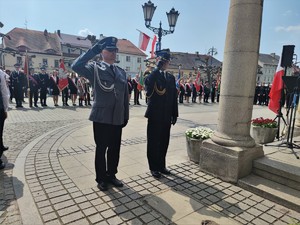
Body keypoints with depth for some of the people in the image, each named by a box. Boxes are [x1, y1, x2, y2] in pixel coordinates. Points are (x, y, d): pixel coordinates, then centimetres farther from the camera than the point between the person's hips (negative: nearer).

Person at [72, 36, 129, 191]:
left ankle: (111, 175, 32)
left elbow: (125, 95, 13)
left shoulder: (122, 72, 12)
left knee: (114, 149, 13)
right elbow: (76, 66, -22)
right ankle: (101, 178, 25)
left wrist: (126, 115, 10)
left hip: (117, 118, 5)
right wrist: (94, 49, -20)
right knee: (101, 149, 8)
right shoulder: (94, 68, -3)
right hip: (101, 117, -4)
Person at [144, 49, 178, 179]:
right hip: (155, 115, -5)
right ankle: (154, 167, 20)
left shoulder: (171, 77, 11)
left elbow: (174, 97, 10)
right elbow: (148, 84, -29)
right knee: (153, 142, 6)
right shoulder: (151, 75, -5)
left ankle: (161, 165, 29)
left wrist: (174, 115, 6)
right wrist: (157, 68, -23)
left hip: (166, 116, 5)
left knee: (164, 141, 13)